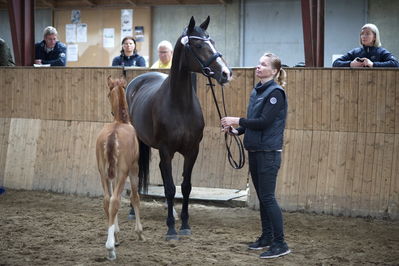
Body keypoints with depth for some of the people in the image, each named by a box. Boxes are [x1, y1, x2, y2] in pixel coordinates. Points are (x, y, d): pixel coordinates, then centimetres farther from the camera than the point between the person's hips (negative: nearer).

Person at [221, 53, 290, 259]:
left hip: (268, 152, -9)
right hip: (254, 150, 9)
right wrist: (236, 130, 0)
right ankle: (267, 237, 24)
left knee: (267, 197, -9)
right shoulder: (256, 91, 13)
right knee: (261, 196, 14)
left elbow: (264, 121, -21)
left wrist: (236, 121, -18)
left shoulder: (276, 93, -13)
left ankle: (280, 244, -6)